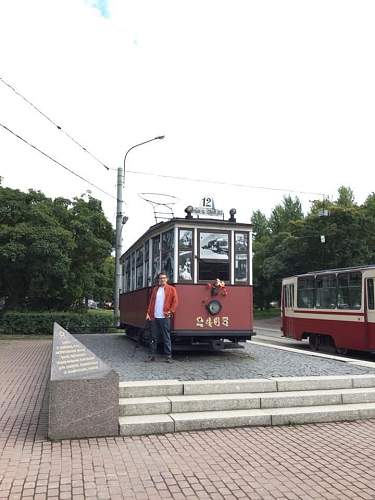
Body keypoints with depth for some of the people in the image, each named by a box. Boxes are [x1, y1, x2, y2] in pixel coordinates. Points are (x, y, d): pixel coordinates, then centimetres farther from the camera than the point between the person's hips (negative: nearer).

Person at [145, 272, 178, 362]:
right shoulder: (155, 289, 15)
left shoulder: (171, 289, 2)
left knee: (166, 337, 0)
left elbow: (175, 302, -3)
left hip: (164, 317, -4)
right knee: (154, 337, 8)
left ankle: (168, 356, 6)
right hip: (154, 317, 4)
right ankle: (152, 355, 14)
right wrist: (148, 313, 4)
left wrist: (170, 311, -12)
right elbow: (151, 301, 12)